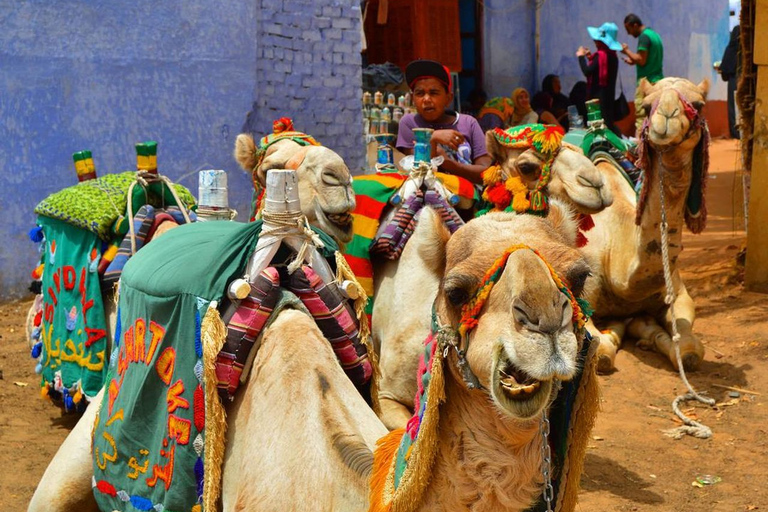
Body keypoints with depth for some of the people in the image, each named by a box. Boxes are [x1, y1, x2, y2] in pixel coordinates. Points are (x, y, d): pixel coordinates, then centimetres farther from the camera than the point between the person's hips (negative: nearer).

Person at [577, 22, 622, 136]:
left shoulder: (600, 55, -17)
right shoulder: (612, 56, 11)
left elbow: (587, 71, -22)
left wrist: (581, 57, -8)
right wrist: (590, 58, 19)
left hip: (598, 95, -10)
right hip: (608, 95, 10)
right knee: (608, 122, 15)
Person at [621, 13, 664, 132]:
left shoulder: (644, 37, -12)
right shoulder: (654, 34, 17)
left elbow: (641, 60, -17)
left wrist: (627, 51, -5)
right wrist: (633, 60, 14)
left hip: (647, 81, -9)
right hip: (657, 80, 9)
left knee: (641, 115, -8)